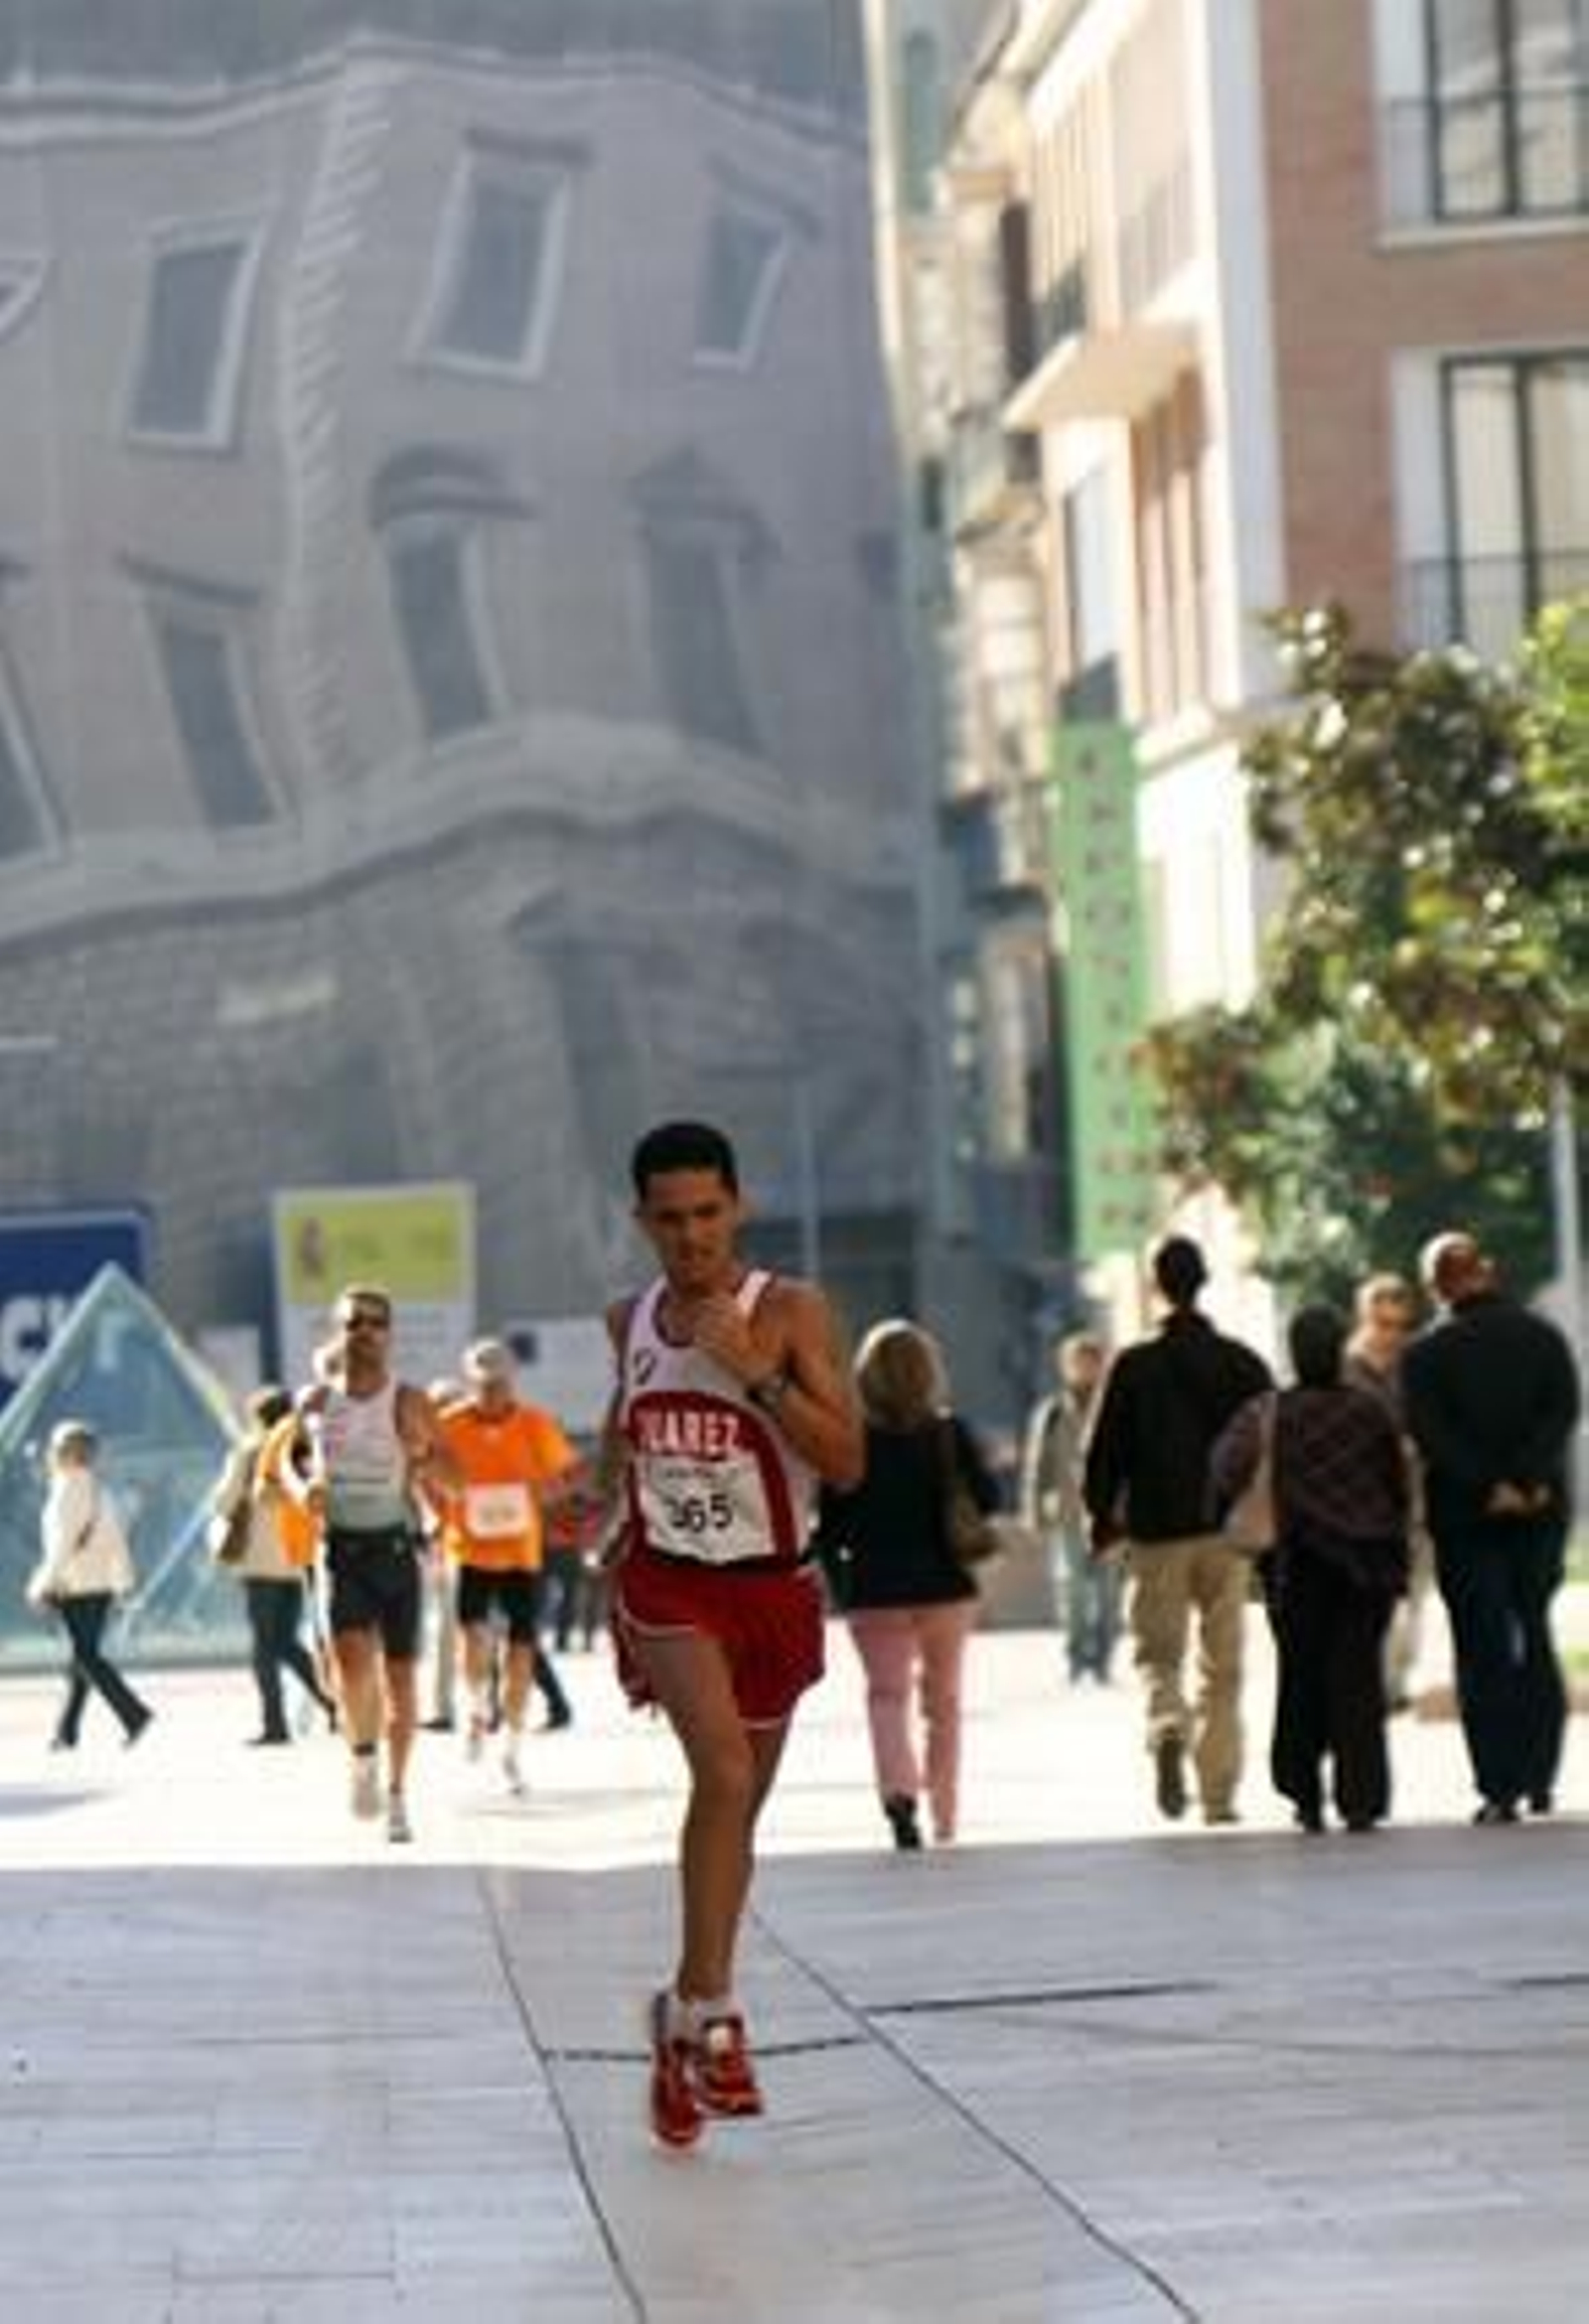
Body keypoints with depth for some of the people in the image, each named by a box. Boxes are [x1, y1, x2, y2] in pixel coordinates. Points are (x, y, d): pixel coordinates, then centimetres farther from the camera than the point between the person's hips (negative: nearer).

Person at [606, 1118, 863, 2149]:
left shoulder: (792, 1313, -9)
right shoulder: (633, 1321, 4)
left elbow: (848, 1462, -17)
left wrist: (757, 1373, -25)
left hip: (772, 1587, 0)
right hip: (668, 1580, 0)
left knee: (738, 1806, 12)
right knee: (725, 1769, -23)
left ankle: (691, 2010, 31)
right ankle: (709, 2013, -18)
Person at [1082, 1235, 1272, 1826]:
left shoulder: (1133, 1367, -4)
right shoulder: (1242, 1364, 2)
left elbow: (1106, 1452, -3)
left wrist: (1102, 1521, 10)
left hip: (1157, 1533, -1)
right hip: (1227, 1531, 2)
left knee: (1159, 1652, 8)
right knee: (1223, 1667, 8)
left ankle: (1169, 1729, -23)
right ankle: (1219, 1792, 6)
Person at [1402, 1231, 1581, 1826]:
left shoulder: (1426, 1353, -4)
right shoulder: (1544, 1337, 4)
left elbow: (1430, 1432, -14)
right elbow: (1564, 1409, -8)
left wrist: (1489, 1487, -16)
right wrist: (1530, 1478, -16)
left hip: (1466, 1516, -2)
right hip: (1542, 1510, 3)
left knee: (1482, 1650, 0)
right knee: (1537, 1641, 16)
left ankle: (1500, 1788, -7)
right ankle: (1540, 1780, 14)